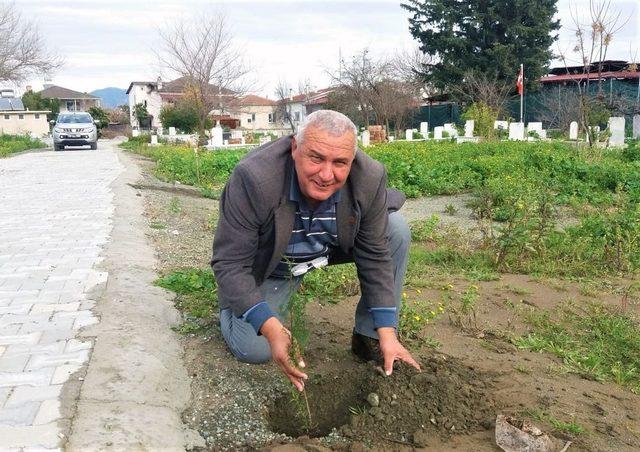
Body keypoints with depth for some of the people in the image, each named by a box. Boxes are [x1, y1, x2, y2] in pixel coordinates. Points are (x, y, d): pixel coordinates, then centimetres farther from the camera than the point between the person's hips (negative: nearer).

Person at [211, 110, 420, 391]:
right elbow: (230, 264, -29)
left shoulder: (370, 178, -26)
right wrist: (270, 327, -41)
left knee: (396, 232, -17)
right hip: (269, 266, -3)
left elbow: (376, 257, -15)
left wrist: (387, 332, -19)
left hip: (334, 247, 4)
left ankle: (369, 338, -2)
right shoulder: (252, 178, -35)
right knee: (253, 348, -22)